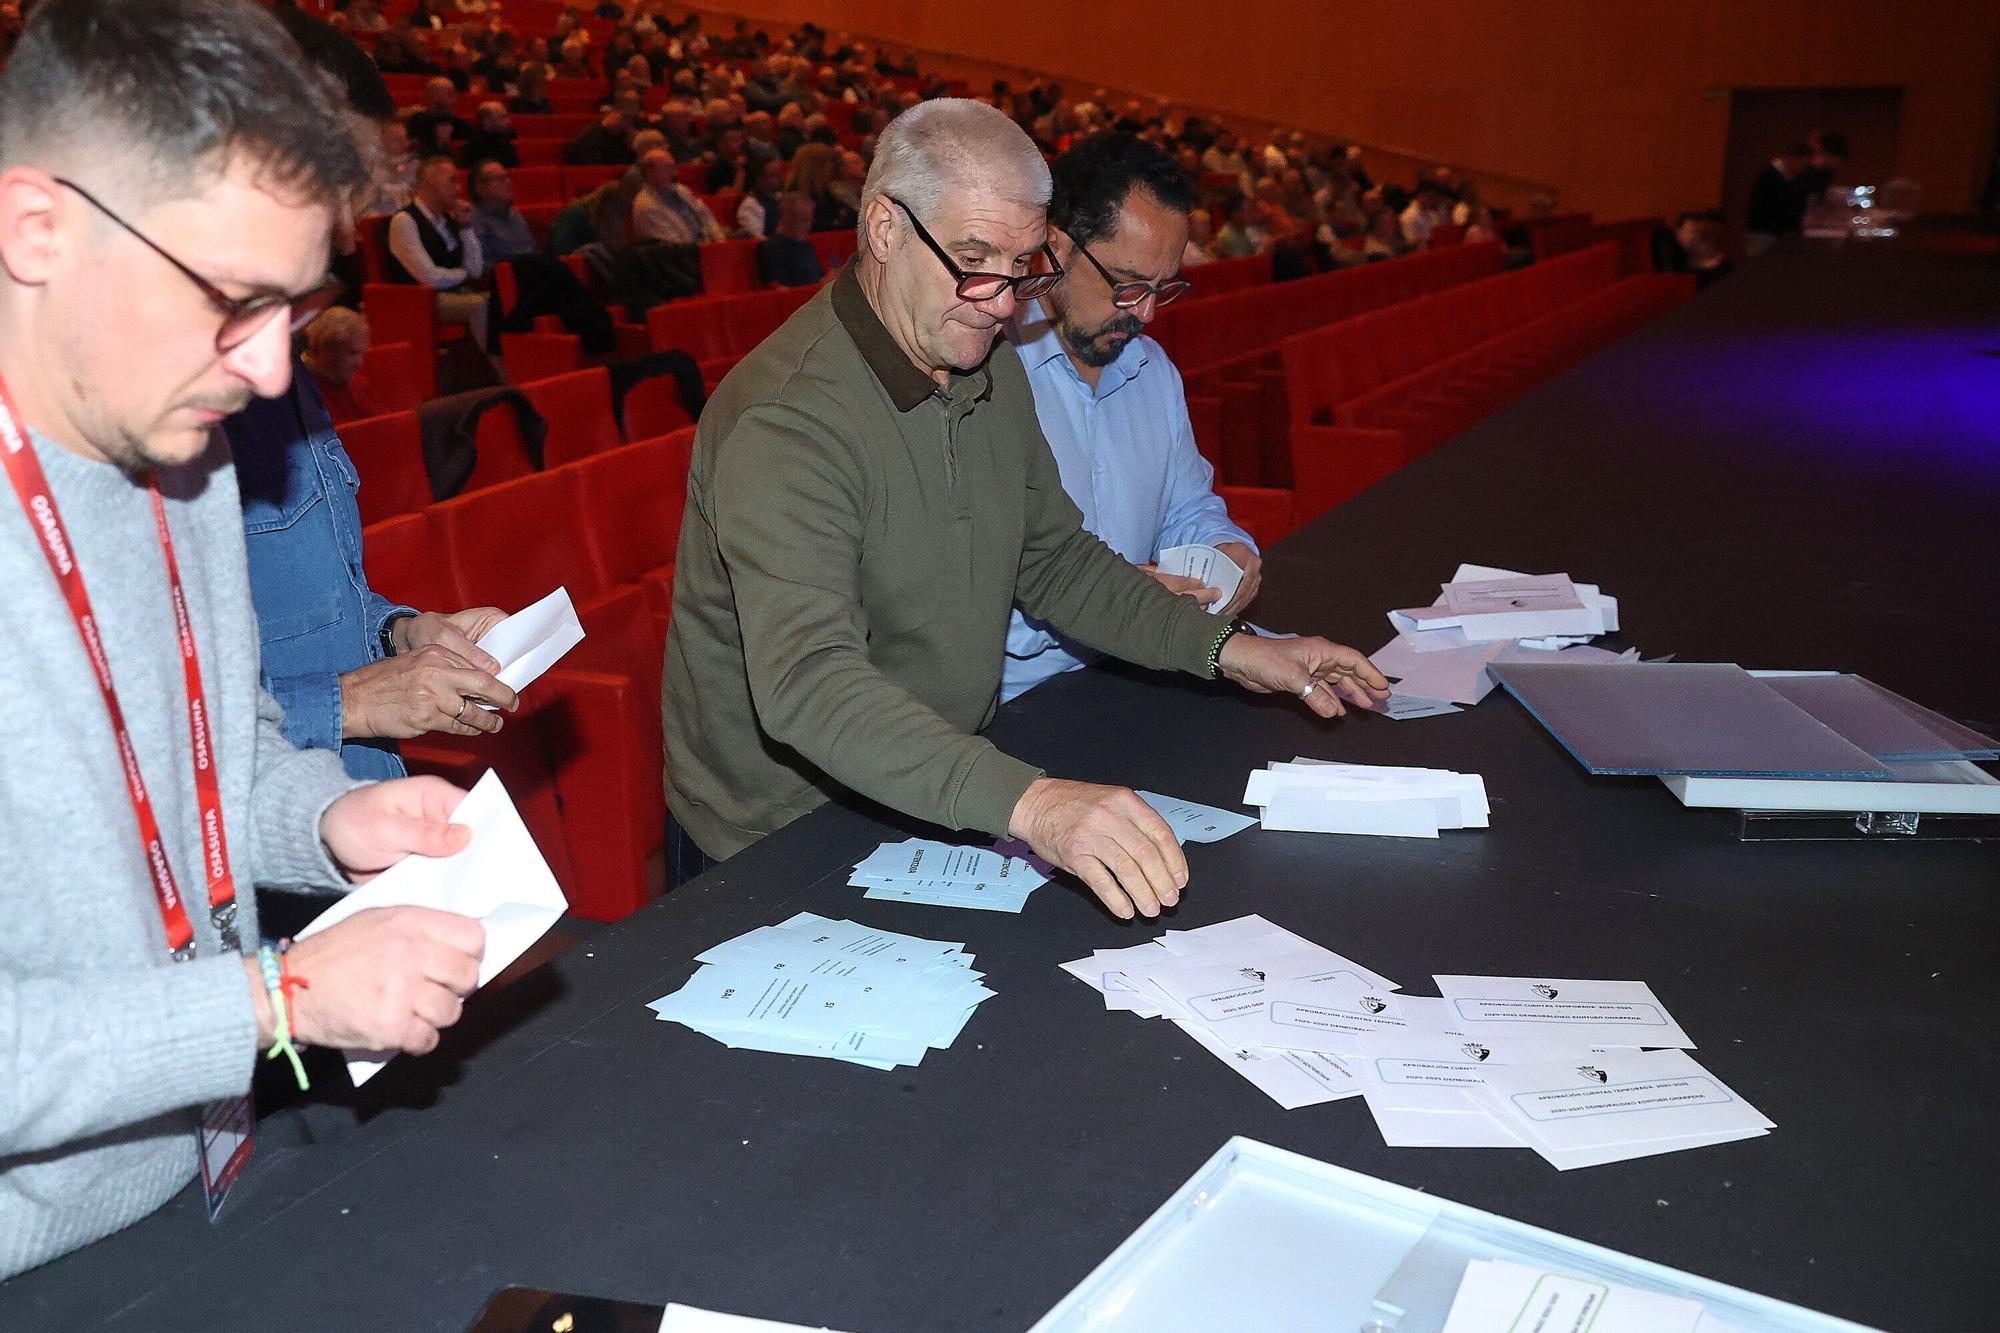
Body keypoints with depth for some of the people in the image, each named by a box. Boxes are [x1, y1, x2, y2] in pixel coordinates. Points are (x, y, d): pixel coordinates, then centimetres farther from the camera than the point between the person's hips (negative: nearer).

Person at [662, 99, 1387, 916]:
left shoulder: (992, 369, 4)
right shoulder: (787, 420, -24)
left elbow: (1054, 558, 15)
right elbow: (808, 682, -35)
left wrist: (1222, 648, 3)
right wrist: (1026, 801, -47)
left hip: (943, 811, 6)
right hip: (773, 852, -6)